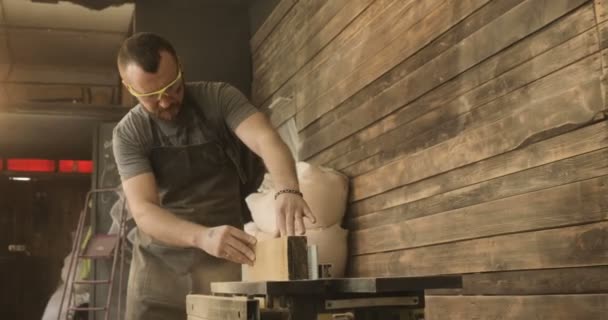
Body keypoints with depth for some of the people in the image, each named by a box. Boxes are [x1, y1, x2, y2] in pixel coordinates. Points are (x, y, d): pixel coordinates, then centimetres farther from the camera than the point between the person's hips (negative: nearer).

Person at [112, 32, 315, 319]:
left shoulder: (219, 98, -7)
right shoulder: (128, 134, -7)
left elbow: (266, 139, -23)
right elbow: (143, 211, -18)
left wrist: (287, 190, -45)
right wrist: (203, 237, -37)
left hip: (224, 259, -1)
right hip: (159, 264, 1)